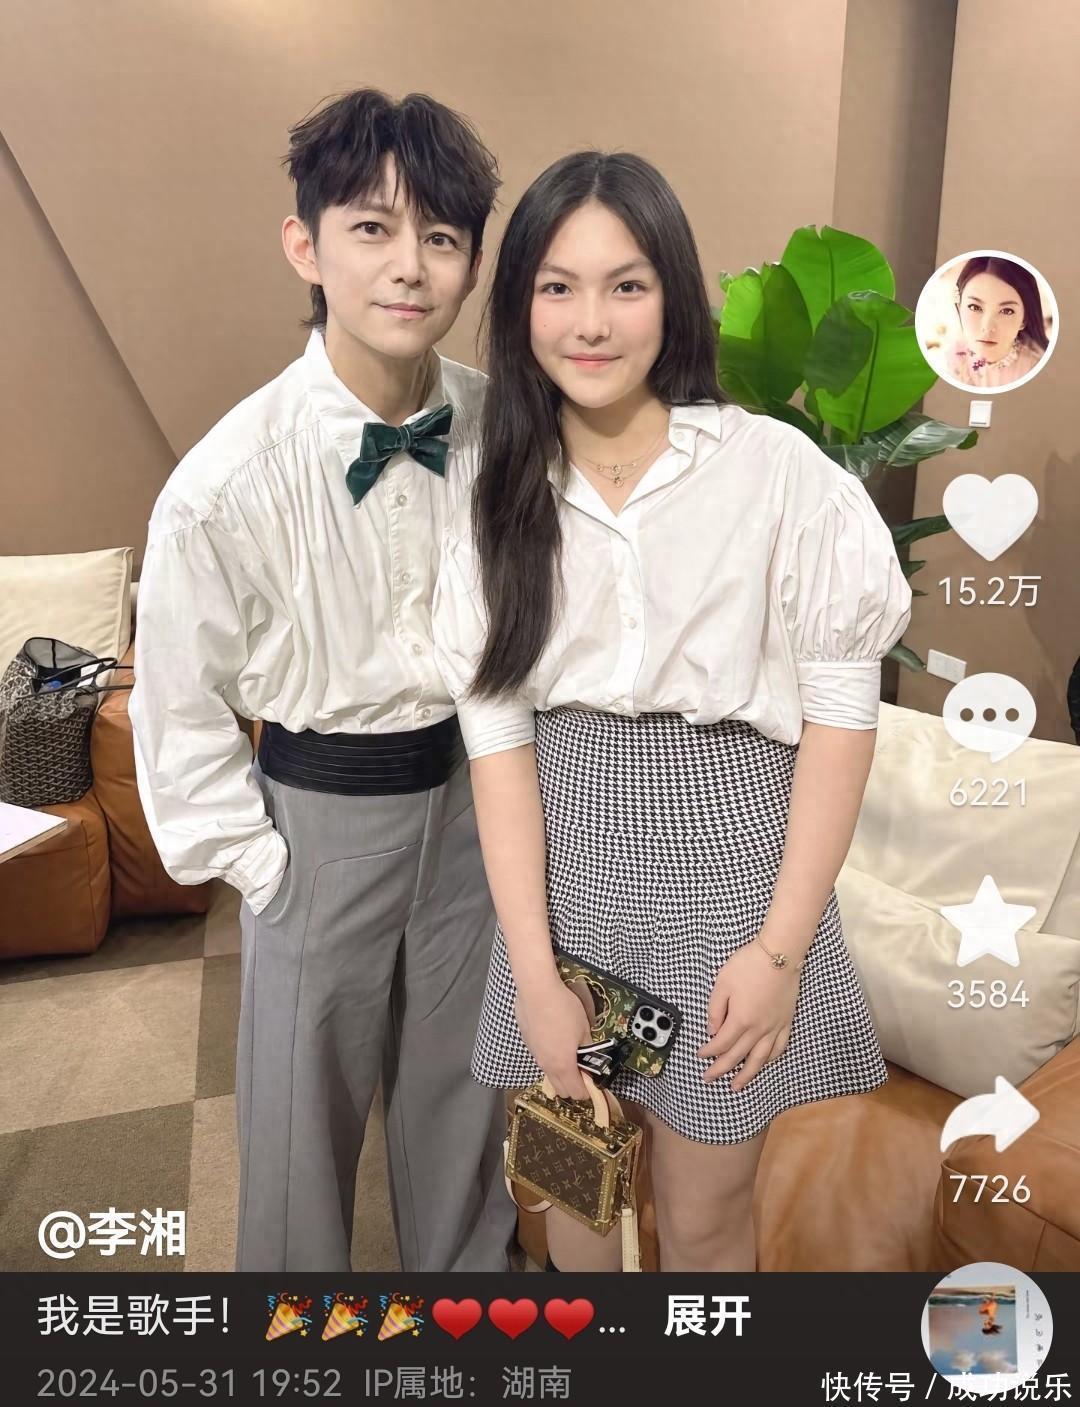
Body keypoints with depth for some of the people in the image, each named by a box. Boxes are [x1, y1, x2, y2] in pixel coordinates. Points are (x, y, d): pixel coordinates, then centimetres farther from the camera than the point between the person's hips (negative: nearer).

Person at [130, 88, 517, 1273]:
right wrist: (259, 868, -6)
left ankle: (462, 1267, 51)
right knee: (306, 1096, 15)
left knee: (461, 1074, 22)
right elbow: (181, 708, -9)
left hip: (475, 785, 4)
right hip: (326, 808, -3)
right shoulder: (229, 481, -21)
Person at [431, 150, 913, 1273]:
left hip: (727, 861, -2)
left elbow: (841, 712, -7)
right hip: (565, 873, 3)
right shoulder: (499, 499, -1)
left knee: (702, 1218, 14)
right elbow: (498, 736, -4)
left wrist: (781, 945, -10)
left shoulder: (778, 472, -11)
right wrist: (536, 973, -8)